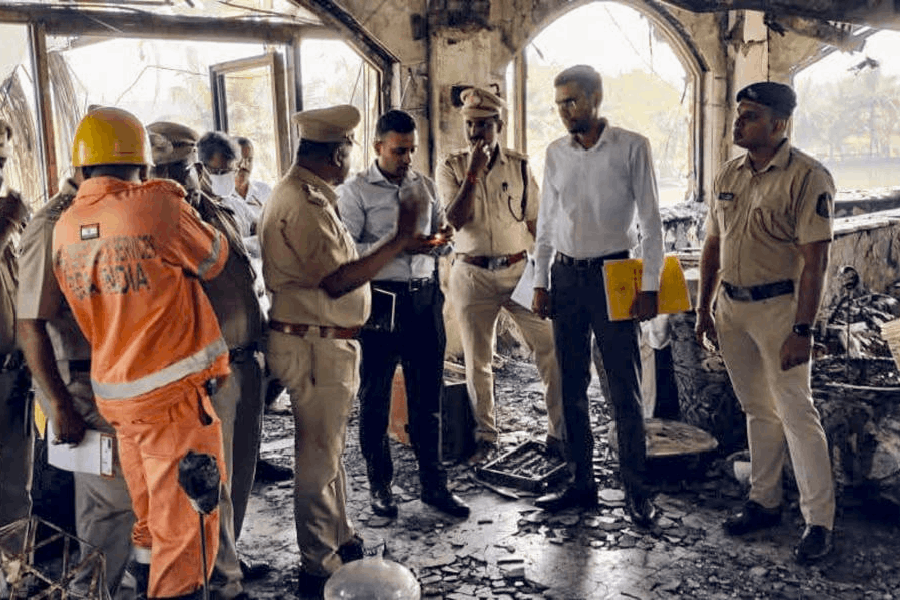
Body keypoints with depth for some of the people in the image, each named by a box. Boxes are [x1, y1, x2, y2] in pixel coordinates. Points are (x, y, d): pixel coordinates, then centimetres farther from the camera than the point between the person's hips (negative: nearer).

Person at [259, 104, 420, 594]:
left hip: (327, 342, 11)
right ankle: (319, 565, 16)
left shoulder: (303, 195, 13)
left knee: (329, 448, 21)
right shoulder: (303, 204, -21)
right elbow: (336, 281, -28)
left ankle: (341, 541, 38)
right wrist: (400, 240, -26)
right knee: (318, 459, 2)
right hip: (314, 346, -11)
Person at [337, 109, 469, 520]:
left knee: (427, 396, 10)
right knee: (375, 397, 8)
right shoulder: (356, 192, -4)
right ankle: (379, 484, 24)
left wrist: (438, 241, -4)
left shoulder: (425, 186, 12)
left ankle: (433, 484, 22)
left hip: (425, 296, 4)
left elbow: (442, 235, 20)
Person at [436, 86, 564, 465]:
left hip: (519, 270, 1)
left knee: (552, 351, -4)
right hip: (472, 275, 0)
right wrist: (474, 172, -18)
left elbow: (536, 221, 7)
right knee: (477, 362, 9)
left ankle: (559, 434, 9)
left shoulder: (519, 166, 4)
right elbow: (456, 219, -14)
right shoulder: (451, 168, 1)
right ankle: (485, 437, 25)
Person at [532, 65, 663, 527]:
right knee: (572, 387, 10)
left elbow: (650, 220, -4)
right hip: (565, 276, 5)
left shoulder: (631, 147, -4)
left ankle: (636, 491, 12)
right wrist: (540, 282, 8)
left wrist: (649, 285, -9)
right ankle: (582, 483, 22)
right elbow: (547, 222, 12)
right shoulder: (555, 153, 8)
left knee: (625, 390, 0)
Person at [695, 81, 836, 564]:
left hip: (778, 307, -6)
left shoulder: (807, 177, -12)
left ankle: (819, 521, 7)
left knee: (795, 411, -4)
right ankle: (764, 502, 28)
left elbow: (815, 260, -16)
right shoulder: (729, 176, 9)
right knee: (757, 410, 16)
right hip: (731, 307, 7)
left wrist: (802, 329, -20)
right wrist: (704, 308, 14)